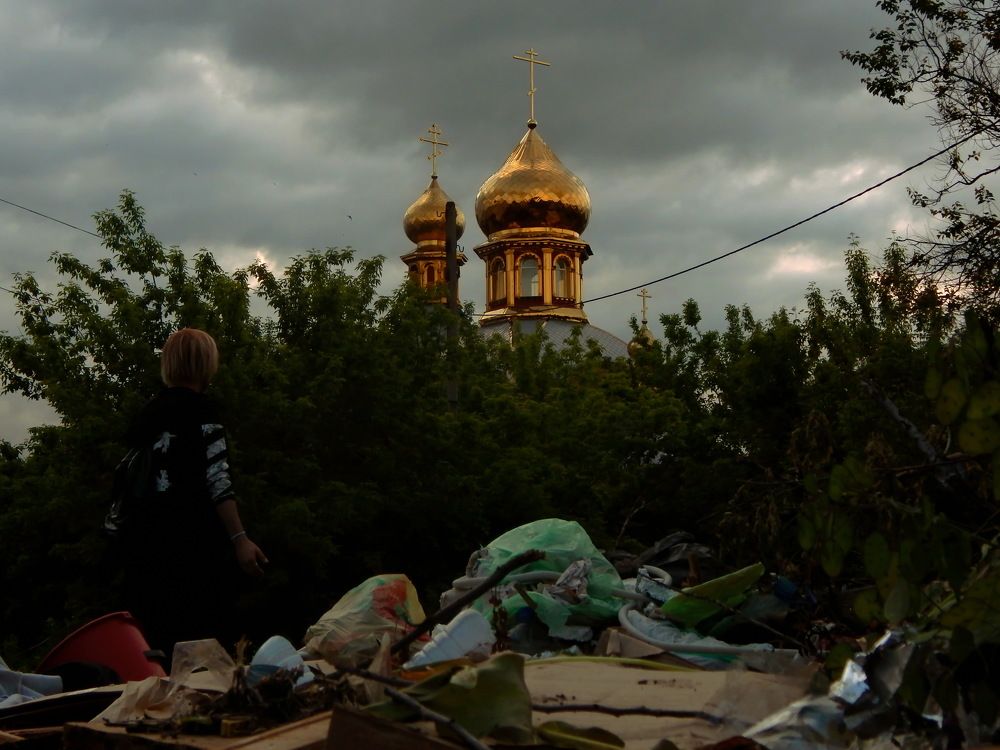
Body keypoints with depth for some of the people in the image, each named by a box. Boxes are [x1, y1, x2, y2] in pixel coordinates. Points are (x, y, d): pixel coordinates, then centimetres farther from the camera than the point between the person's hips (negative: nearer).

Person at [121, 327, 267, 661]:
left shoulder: (147, 414, 14)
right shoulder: (198, 408, -7)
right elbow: (216, 478, -15)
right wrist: (240, 538, -18)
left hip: (144, 541, 7)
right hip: (193, 541, -7)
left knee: (154, 648, 9)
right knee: (203, 643, -7)